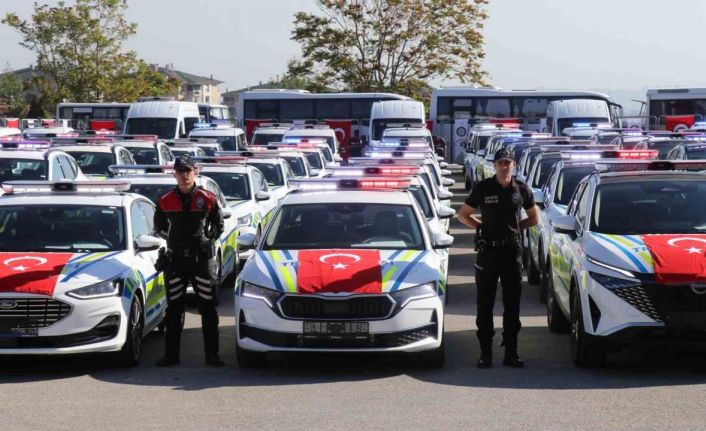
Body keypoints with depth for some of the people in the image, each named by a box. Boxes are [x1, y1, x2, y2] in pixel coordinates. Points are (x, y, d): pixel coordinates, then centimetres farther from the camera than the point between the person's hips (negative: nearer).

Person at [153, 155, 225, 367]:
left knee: (208, 308, 0)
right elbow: (159, 226, 17)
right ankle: (171, 354, 10)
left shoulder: (208, 199, 0)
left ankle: (212, 354, 5)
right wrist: (175, 238, 9)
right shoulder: (165, 201, 3)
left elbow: (218, 226, 11)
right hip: (175, 260, 1)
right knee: (173, 310, 5)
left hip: (203, 259, -1)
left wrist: (206, 238, 1)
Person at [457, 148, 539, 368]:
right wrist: (484, 226, 1)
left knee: (512, 303, 5)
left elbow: (534, 217, 16)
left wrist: (515, 227, 5)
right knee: (485, 303, 0)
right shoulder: (483, 188, -2)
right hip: (488, 249, -2)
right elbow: (463, 215, 7)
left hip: (512, 249, 2)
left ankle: (511, 352, 11)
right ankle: (485, 352, 5)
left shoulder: (521, 189, 4)